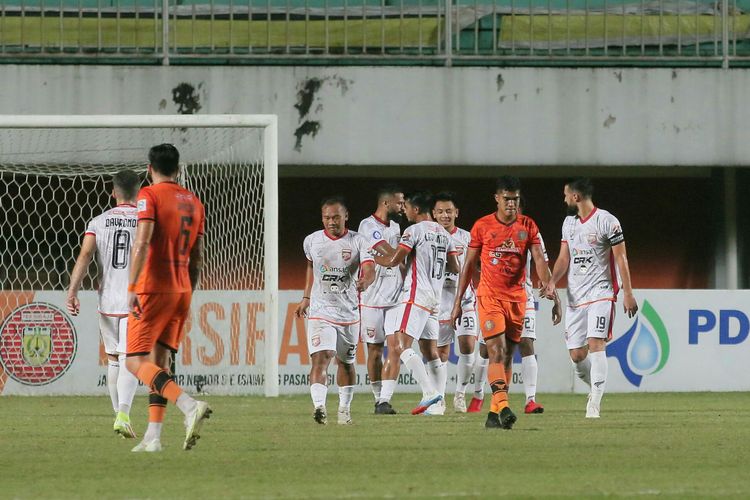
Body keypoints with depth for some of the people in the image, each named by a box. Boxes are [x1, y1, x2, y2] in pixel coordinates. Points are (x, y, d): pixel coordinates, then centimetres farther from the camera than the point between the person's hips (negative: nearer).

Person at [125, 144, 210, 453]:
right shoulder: (194, 202, 14)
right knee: (160, 363, 11)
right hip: (182, 289, 7)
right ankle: (153, 436, 4)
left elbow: (143, 242, -18)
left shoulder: (149, 196, -6)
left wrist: (132, 287, -20)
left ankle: (190, 406, -27)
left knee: (136, 362, -7)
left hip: (153, 288, -7)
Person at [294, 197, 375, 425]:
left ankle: (345, 408, 33)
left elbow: (369, 269, -19)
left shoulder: (358, 242, -6)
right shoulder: (312, 241, 1)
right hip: (320, 310, -1)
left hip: (349, 312, 1)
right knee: (321, 357, -20)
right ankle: (319, 406, -34)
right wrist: (306, 298, 23)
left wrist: (365, 281, -42)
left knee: (346, 362, 15)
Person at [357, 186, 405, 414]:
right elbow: (391, 254, -20)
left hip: (395, 297, 6)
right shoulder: (368, 226, -11)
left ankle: (386, 397, -4)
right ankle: (379, 399, 8)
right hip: (372, 299, -6)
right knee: (375, 349, 1)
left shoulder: (395, 227, 15)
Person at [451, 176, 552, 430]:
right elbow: (468, 265, 5)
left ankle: (494, 412, 12)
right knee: (497, 352, -16)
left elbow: (539, 259, -4)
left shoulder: (527, 226, 4)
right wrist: (458, 302, 4)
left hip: (517, 297, 3)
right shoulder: (482, 226, 0)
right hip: (489, 296, -3)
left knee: (506, 357, 6)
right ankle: (503, 406, -27)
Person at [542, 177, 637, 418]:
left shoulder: (607, 221, -7)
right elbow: (564, 258, 12)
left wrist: (628, 293, -11)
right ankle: (597, 387, 26)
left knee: (595, 343, -20)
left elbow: (621, 258, -7)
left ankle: (594, 402, -21)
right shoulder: (569, 222, 12)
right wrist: (553, 281, -7)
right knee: (577, 355, 1)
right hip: (575, 295, 6)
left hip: (601, 291, -6)